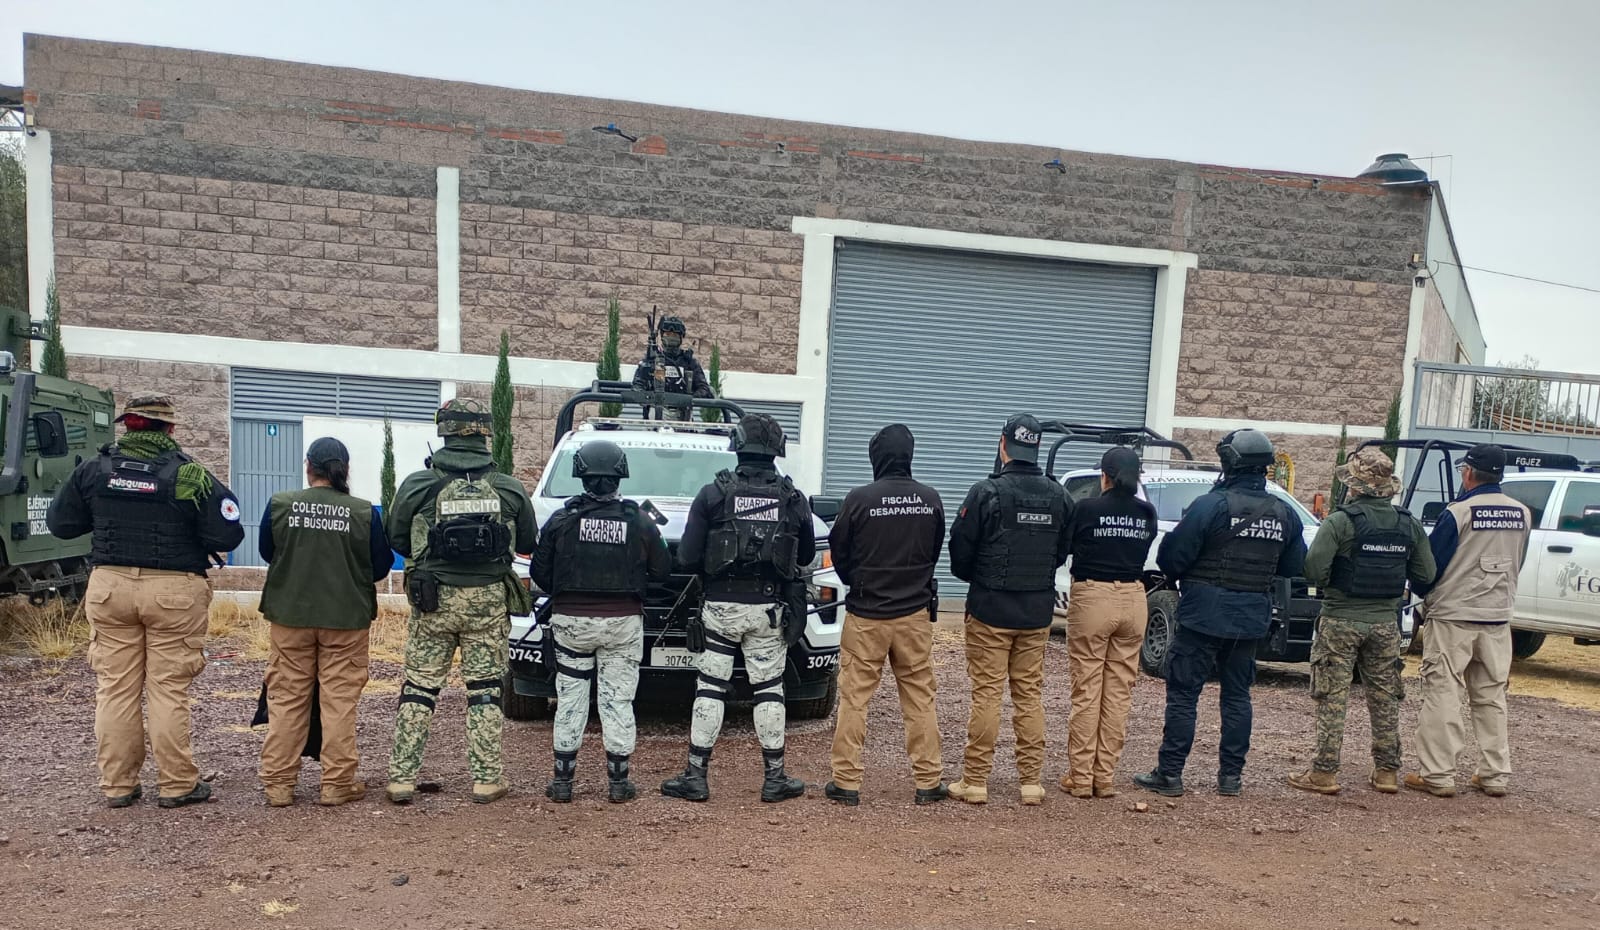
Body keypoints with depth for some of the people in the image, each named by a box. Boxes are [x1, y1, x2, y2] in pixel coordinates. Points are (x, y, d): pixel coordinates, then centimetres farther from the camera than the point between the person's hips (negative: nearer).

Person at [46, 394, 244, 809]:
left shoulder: (94, 469, 1)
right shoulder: (191, 475, -10)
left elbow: (60, 523, 10)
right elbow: (227, 536, -11)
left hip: (109, 585, 3)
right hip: (174, 590, -3)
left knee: (115, 687, 11)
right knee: (168, 689, 3)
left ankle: (117, 785, 19)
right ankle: (178, 785, 10)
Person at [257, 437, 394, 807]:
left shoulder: (279, 505, -6)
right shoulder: (364, 512, -10)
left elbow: (266, 551, 10)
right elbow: (381, 566, -1)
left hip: (290, 614, 2)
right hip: (347, 618, -1)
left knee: (286, 699, 12)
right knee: (339, 700, 7)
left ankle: (278, 783, 18)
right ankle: (337, 783, 11)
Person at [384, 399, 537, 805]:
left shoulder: (417, 485, -5)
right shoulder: (509, 489, -3)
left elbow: (396, 538, 5)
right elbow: (528, 543, 8)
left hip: (432, 601, 0)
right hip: (489, 602, 0)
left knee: (419, 686, 10)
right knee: (485, 688, 8)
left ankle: (402, 776, 13)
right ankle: (486, 779, 13)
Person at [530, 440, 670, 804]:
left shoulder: (561, 520, -4)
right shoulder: (640, 522, -4)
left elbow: (540, 572, 0)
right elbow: (661, 570, 2)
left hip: (571, 621, 0)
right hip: (623, 623, 0)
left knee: (570, 699, 10)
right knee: (618, 700, 7)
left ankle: (562, 781, 15)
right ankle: (618, 782, 12)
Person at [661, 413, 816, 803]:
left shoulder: (713, 494, -5)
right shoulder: (793, 499, 0)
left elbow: (687, 558, -6)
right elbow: (806, 555, 10)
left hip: (721, 606, -1)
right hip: (769, 609, 1)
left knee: (710, 688, 7)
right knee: (768, 690, 10)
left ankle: (695, 776, 12)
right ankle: (775, 778, 16)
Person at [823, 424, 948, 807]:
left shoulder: (859, 499, -12)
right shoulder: (930, 499, -2)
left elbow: (839, 553, -1)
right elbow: (935, 551, 9)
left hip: (866, 614, -3)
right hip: (915, 613, 3)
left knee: (854, 697, 5)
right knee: (920, 698, 11)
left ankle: (846, 782, 9)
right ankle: (928, 782, 16)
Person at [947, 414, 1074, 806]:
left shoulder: (987, 492, -14)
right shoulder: (1059, 496, 2)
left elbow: (960, 550, -9)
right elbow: (1063, 550, 10)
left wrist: (975, 578, 11)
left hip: (990, 608, -4)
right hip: (1038, 611, 4)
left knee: (986, 693, 1)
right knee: (1030, 694, 12)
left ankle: (975, 781, 7)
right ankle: (1031, 781, 17)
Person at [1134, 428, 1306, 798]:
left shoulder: (1211, 505, -16)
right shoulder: (1285, 514, 3)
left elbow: (1171, 558, -15)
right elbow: (1293, 566, 12)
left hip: (1204, 615, -5)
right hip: (1251, 618, 6)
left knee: (1183, 694, 2)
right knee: (1237, 695, 16)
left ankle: (1170, 774, 5)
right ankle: (1231, 776, 20)